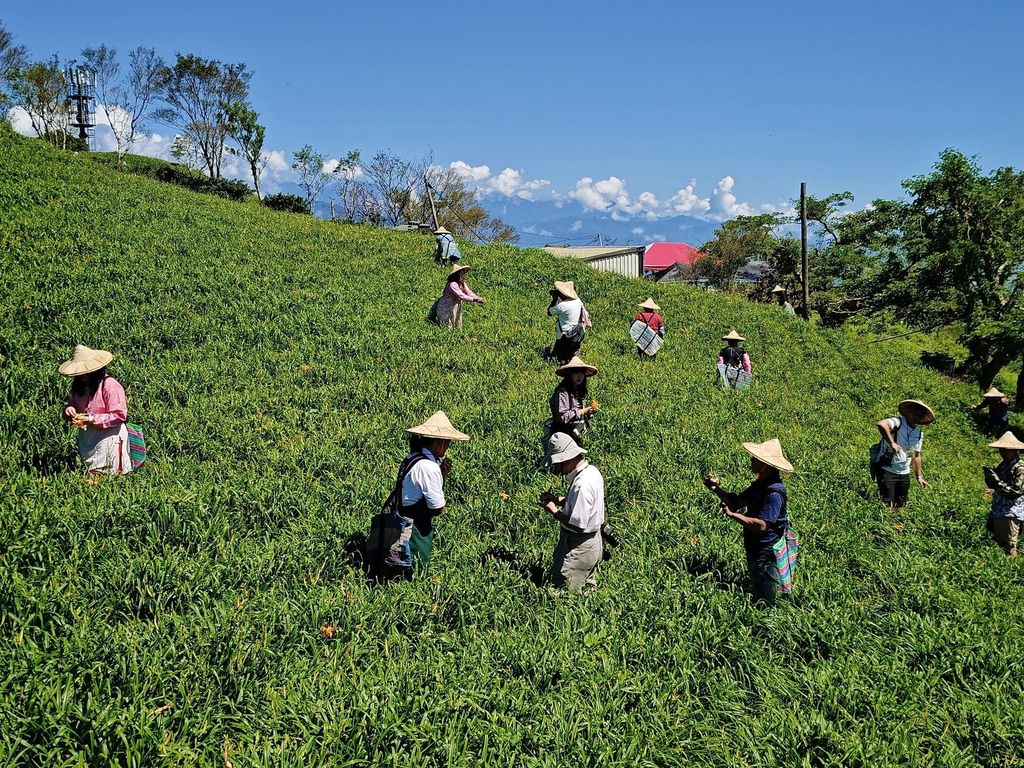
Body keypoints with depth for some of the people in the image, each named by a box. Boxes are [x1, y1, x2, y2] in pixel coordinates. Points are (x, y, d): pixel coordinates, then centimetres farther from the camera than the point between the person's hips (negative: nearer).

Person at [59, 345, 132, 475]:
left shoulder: (110, 385, -16)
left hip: (107, 439, -7)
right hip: (86, 439, 7)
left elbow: (120, 415, -18)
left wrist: (93, 420, -22)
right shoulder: (78, 386, 7)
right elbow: (71, 404, 17)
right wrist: (68, 410, -7)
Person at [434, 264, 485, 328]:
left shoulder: (462, 284, -2)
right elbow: (461, 296, -35)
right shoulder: (452, 284, -29)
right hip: (445, 308, -8)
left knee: (457, 326, 16)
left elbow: (469, 292, -9)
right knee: (448, 326, 2)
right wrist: (474, 299, -40)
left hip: (455, 306, 8)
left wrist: (478, 298, -25)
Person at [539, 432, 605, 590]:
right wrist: (557, 500, 4)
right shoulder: (591, 470, 2)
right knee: (588, 588, 21)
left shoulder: (582, 484, -28)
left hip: (578, 546, -10)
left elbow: (578, 525, -27)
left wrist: (553, 510, -15)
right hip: (593, 541, 10)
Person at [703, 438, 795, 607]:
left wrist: (733, 515, -26)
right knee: (757, 600, 22)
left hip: (766, 555, -10)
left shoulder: (774, 492, -25)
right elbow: (737, 502, 10)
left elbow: (762, 525, -31)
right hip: (755, 552, 10)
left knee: (764, 605, 4)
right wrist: (716, 489, -4)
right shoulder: (760, 485, 6)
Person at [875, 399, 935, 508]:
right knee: (888, 506, -10)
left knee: (900, 506, 12)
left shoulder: (919, 434, 10)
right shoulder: (898, 422, -13)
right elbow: (881, 424, -35)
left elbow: (916, 456, 21)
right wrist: (892, 443, -32)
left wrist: (919, 476, 21)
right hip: (888, 471, -7)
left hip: (904, 474, 7)